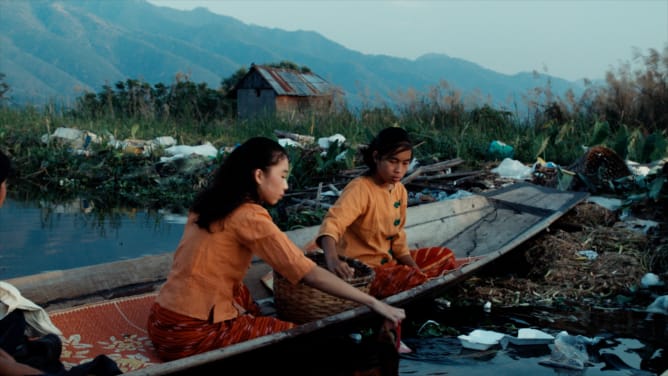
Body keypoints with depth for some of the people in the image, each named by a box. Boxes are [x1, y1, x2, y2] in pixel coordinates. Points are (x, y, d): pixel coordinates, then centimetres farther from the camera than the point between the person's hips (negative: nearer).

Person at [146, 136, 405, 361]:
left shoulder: (210, 202, 9)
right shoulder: (249, 216, -15)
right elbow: (310, 274, -19)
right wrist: (374, 304, -15)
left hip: (164, 320, 9)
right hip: (192, 335, -8)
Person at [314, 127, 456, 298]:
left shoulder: (400, 191, 3)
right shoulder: (359, 189, -22)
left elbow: (397, 238, 12)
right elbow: (332, 223, -39)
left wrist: (414, 267, -1)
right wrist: (332, 259, -58)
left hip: (388, 260, 9)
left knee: (445, 256, 13)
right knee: (415, 281, -28)